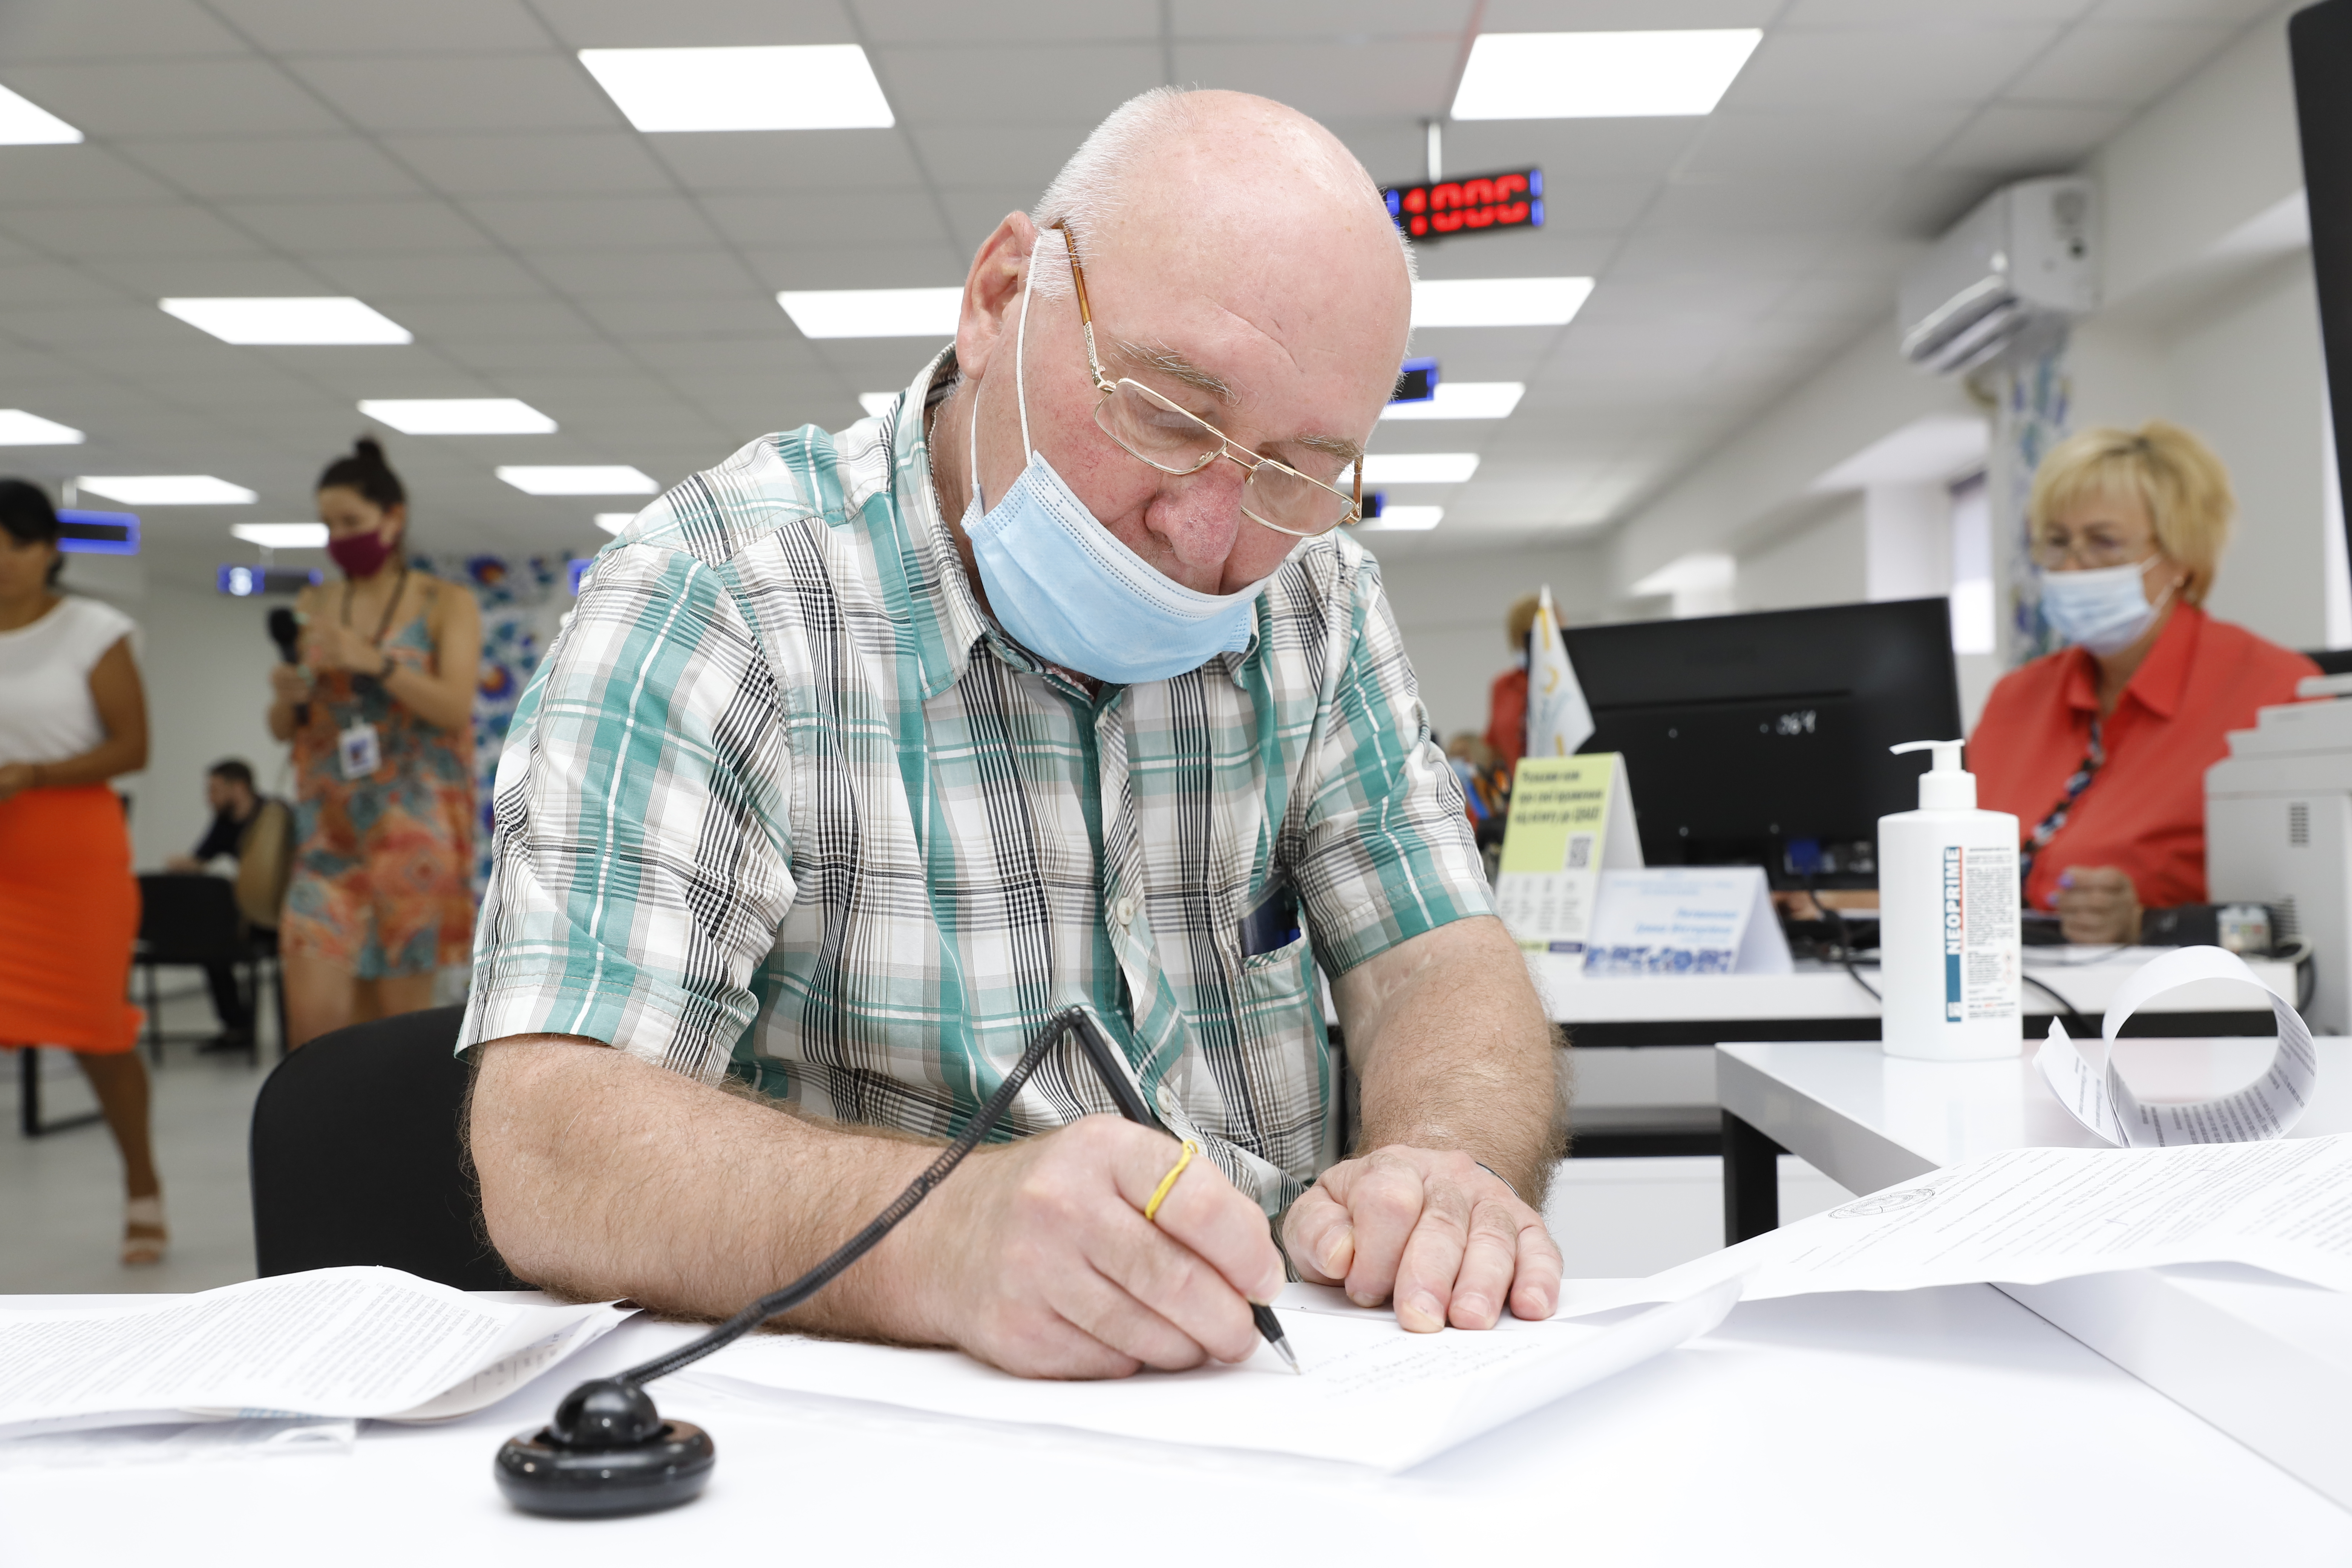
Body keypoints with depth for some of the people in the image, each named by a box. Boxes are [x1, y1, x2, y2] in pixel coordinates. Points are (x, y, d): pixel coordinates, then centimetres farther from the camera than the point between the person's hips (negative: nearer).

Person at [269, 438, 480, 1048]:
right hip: (329, 826, 3)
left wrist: (374, 661, -23)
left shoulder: (447, 604, 2)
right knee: (312, 1016, -8)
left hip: (413, 828, -3)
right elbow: (283, 729, 13)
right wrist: (288, 697, -10)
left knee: (399, 1017, 1)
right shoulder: (314, 607, 11)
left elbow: (456, 708, -11)